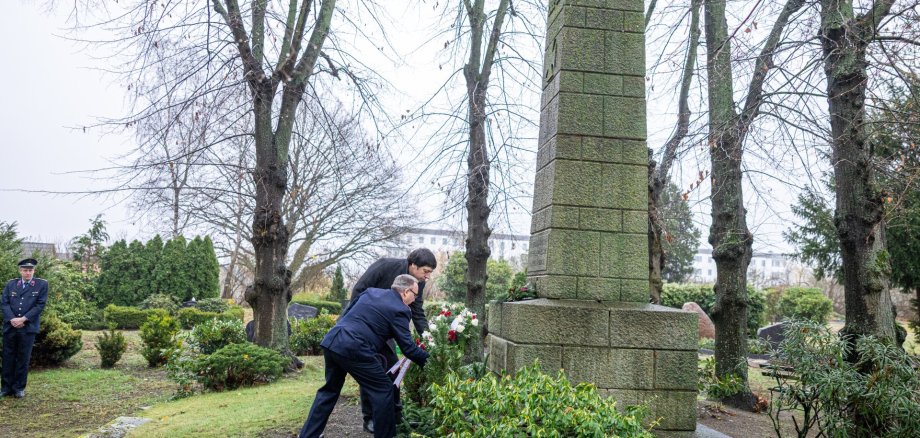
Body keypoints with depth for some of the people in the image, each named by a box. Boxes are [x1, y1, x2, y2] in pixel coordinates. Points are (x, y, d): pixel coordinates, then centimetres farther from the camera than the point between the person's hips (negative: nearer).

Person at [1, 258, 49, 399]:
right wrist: (12, 319, -11)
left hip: (28, 327, -2)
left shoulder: (42, 285, 2)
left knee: (23, 358, 2)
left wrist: (23, 319, -13)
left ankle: (19, 387, 12)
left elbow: (40, 305, -5)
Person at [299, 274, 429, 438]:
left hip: (331, 341, 8)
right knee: (384, 391, 6)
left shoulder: (371, 291, 20)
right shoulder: (400, 310, -2)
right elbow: (407, 347, -2)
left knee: (330, 390, 24)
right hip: (354, 349, -8)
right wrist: (427, 358, 10)